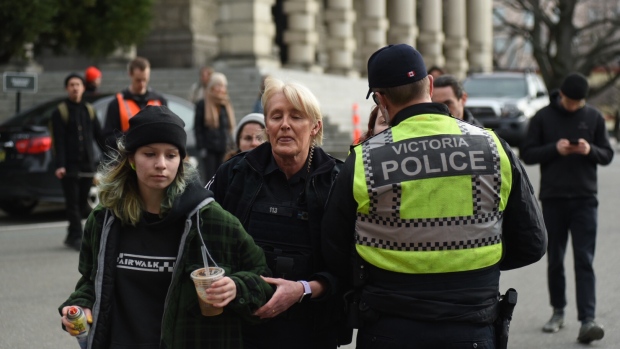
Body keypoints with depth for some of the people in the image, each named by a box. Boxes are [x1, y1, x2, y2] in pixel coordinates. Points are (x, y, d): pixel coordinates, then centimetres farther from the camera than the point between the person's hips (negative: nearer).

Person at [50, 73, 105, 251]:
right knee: (72, 202, -6)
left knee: (82, 202, 6)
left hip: (87, 164, 4)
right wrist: (60, 165, -17)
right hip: (70, 165, -4)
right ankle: (76, 237, -5)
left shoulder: (89, 110, 14)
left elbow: (99, 136, 15)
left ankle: (72, 236, 16)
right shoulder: (60, 112, 0)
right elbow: (59, 141, -7)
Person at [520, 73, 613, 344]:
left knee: (584, 261, -6)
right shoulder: (543, 117, 1)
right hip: (552, 199, 0)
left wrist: (590, 150, -13)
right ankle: (558, 312, 23)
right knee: (555, 260, 9)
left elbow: (607, 155, 8)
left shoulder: (594, 117, 5)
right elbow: (527, 154, 0)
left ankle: (587, 320, -12)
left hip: (584, 199, 0)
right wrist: (554, 149, -16)